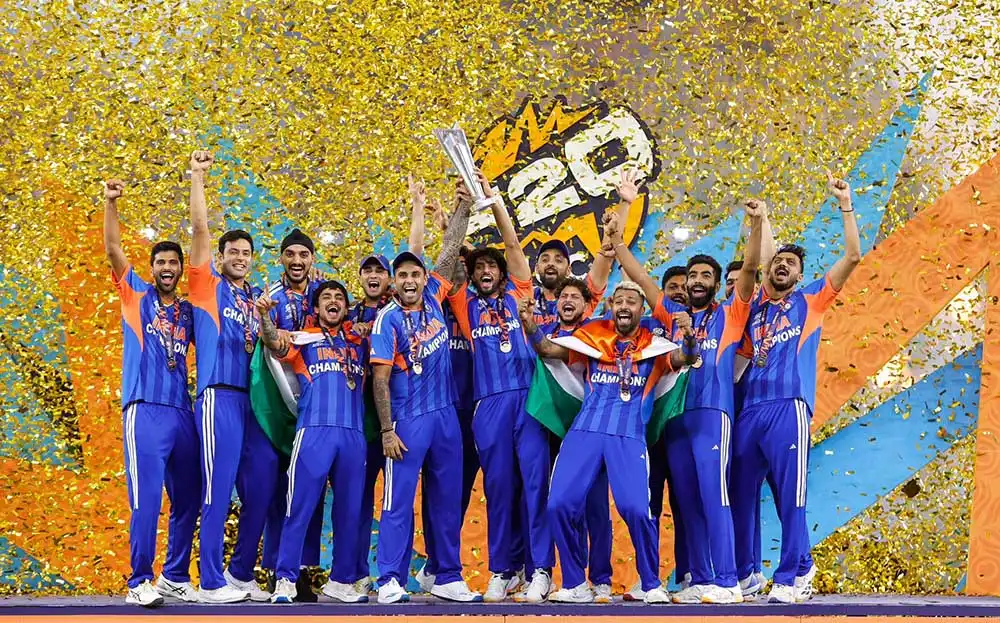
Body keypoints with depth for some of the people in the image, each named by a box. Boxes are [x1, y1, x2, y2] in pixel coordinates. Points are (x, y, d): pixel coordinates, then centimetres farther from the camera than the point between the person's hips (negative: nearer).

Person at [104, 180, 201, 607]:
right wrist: (110, 204, -13)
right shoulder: (136, 296, 7)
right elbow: (113, 249, -2)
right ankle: (139, 582, -7)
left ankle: (175, 577, 19)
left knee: (187, 500, 8)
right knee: (147, 499, -11)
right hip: (145, 410, -5)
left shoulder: (188, 311, 17)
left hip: (182, 412, 5)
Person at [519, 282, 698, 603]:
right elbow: (547, 349, 7)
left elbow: (685, 358, -6)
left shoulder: (654, 344, 7)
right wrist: (529, 323, -10)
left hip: (629, 437, -2)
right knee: (560, 505, -7)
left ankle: (651, 585, 5)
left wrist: (688, 335, -26)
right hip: (585, 431, 2)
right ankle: (575, 584, 10)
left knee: (636, 509, -16)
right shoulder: (592, 336, 10)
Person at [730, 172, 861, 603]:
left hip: (788, 407, -4)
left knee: (789, 495, -8)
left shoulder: (810, 300, 12)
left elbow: (852, 257, 7)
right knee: (740, 495, 4)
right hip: (749, 409, 4)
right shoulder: (757, 305, 22)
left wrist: (846, 205, 5)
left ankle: (794, 576, -4)